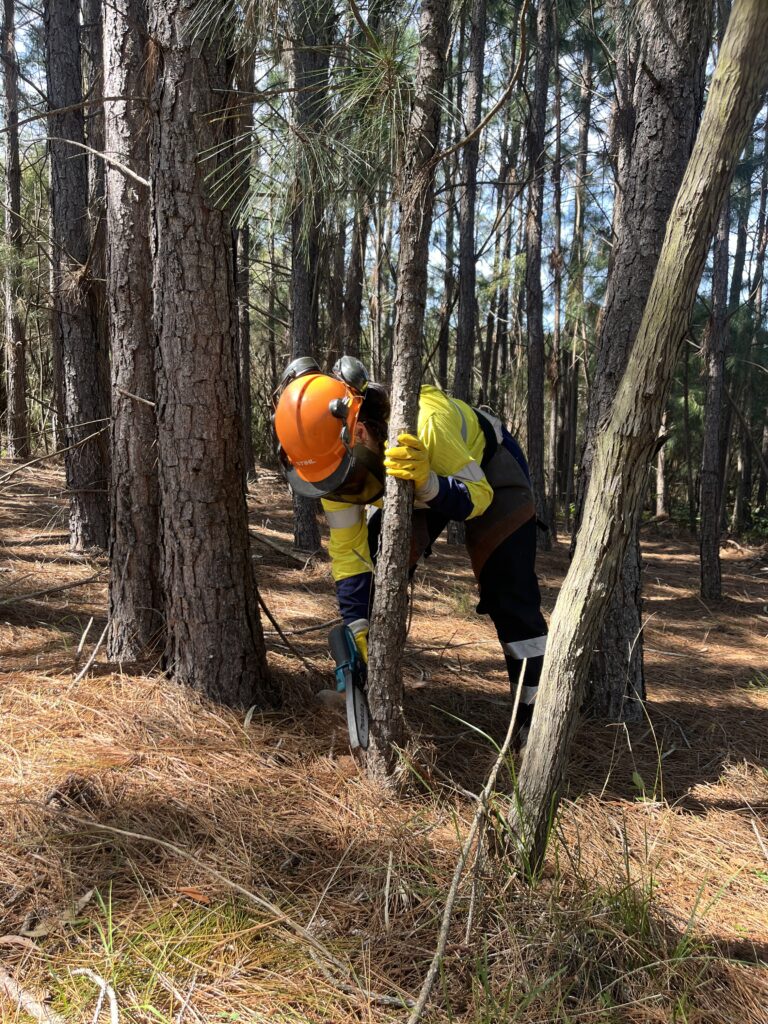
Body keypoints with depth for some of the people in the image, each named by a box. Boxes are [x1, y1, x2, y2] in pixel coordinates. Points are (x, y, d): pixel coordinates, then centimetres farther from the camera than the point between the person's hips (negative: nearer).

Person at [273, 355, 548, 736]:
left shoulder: (425, 423, -44)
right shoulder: (335, 451, -26)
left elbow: (477, 496, -33)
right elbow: (347, 550, -20)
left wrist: (426, 482, -53)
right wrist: (360, 632, -24)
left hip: (488, 471, -4)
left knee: (510, 596, -11)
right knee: (381, 569, -6)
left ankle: (535, 715, 1)